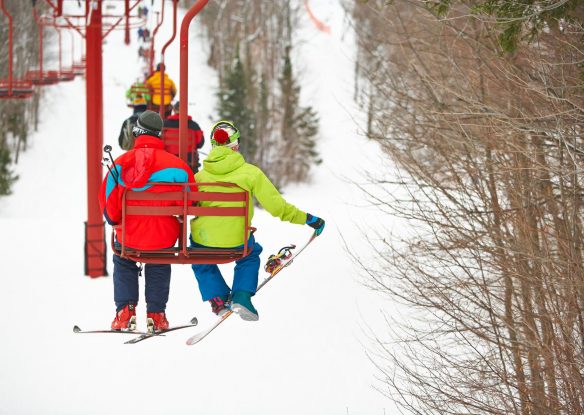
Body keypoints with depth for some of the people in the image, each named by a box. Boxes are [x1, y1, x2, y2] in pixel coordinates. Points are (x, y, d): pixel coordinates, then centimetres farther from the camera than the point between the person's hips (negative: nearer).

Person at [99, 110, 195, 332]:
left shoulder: (120, 164, -7)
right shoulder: (175, 166, -12)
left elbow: (108, 204, -1)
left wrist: (116, 222, 19)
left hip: (128, 238, 0)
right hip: (163, 239, 0)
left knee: (123, 264, 30)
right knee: (158, 268, 29)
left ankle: (125, 311, 19)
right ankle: (156, 314, 23)